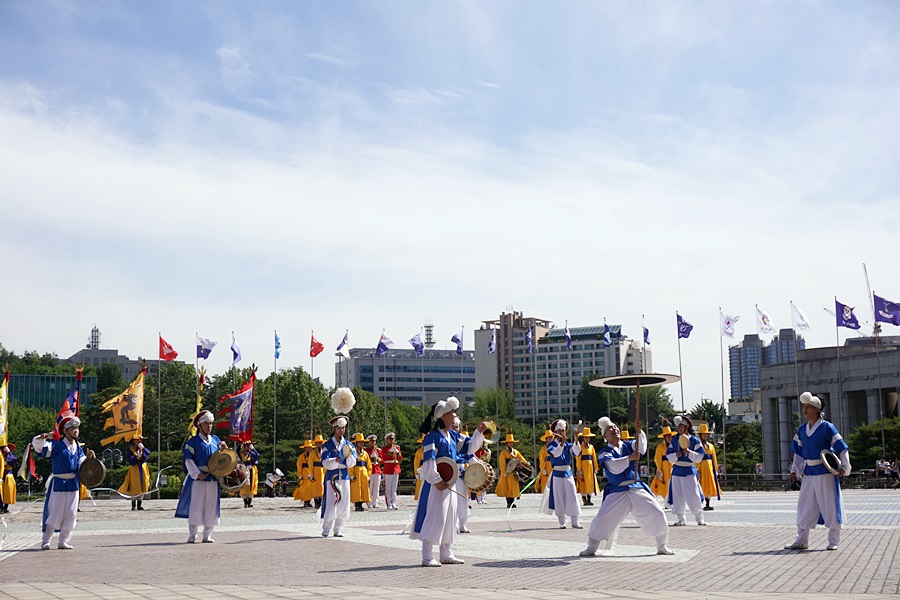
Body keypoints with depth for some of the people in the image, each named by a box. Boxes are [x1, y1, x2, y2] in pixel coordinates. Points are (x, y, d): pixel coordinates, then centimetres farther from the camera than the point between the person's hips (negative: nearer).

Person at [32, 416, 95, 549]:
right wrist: (41, 439, -34)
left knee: (70, 515, 7)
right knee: (54, 514, -3)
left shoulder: (78, 448, 12)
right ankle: (45, 541, 10)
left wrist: (88, 457, -6)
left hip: (73, 484, 5)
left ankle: (63, 542, 18)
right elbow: (38, 446, -14)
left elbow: (82, 466, 12)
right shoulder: (56, 445, -5)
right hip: (59, 483, -5)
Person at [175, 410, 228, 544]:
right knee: (195, 507, -4)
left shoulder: (216, 440, 14)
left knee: (211, 507, 5)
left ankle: (207, 536, 12)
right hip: (197, 478, -4)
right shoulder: (193, 441, -1)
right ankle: (192, 535, 4)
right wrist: (197, 473, -16)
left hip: (213, 479, 4)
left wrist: (224, 449, -2)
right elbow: (188, 459, -6)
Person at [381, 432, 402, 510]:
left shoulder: (397, 447, 12)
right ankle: (389, 504, -2)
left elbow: (400, 458, 7)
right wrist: (391, 452, -18)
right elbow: (384, 458, -12)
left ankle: (394, 503, 8)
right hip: (388, 469, -4)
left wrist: (397, 452, -10)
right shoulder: (384, 449, 1)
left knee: (394, 488, 6)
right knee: (388, 488, -3)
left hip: (396, 469, 4)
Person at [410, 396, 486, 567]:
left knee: (449, 517, 12)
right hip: (435, 483, -9)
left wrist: (479, 432, 9)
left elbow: (469, 446, 20)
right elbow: (429, 460, -19)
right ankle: (427, 557, -4)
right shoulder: (433, 436, -14)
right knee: (434, 517, -8)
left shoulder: (453, 435, 11)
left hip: (450, 482, 9)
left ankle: (446, 554, 21)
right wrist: (437, 480, -21)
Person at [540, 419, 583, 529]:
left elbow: (577, 452, -11)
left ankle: (575, 522, 0)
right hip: (557, 474, -3)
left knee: (572, 497, -2)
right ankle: (562, 523, 8)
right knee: (559, 498, 0)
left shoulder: (568, 444, 6)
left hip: (568, 473, 3)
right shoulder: (552, 445, -4)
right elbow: (555, 453, -26)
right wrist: (562, 443, -42)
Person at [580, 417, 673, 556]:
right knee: (602, 520, -9)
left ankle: (662, 547, 13)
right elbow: (614, 467, -22)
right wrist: (630, 458, -36)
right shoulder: (604, 453, -4)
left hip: (637, 489, 3)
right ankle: (591, 548, 11)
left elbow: (642, 448, -12)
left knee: (657, 514, -4)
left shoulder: (628, 445, 8)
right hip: (617, 492, -3)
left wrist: (639, 431, -27)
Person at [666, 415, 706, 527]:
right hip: (677, 471, 3)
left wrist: (689, 452, -19)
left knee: (694, 496, -6)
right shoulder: (674, 440, 7)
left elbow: (699, 457, -6)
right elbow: (669, 457, 6)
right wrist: (675, 455, -14)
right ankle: (680, 519, 12)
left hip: (689, 471, -3)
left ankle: (700, 518, 7)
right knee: (677, 497, 3)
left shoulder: (694, 440, -3)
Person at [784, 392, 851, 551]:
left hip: (825, 472, -6)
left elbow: (842, 448, -8)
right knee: (805, 505, 6)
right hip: (809, 472, 6)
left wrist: (844, 467, -18)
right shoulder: (802, 429, 9)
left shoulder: (827, 427, -8)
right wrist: (794, 470, 12)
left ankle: (833, 541, 11)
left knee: (830, 505, 0)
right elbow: (798, 451, 18)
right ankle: (802, 540, 12)